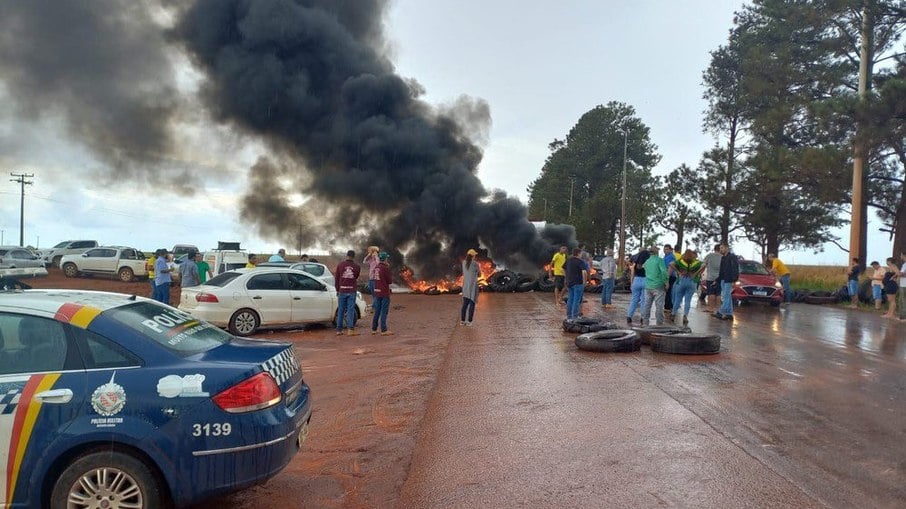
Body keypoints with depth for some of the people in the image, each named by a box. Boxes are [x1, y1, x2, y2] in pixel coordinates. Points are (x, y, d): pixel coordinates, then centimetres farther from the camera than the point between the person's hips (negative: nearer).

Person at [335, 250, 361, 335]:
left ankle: (339, 330, 11)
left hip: (342, 290, 1)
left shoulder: (340, 265, 1)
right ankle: (350, 329, -5)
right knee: (350, 310, -1)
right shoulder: (357, 266, 0)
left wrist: (337, 290, 14)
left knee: (341, 310, 7)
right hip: (352, 290, -1)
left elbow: (337, 279, 5)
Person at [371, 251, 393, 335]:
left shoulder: (376, 267, 7)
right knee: (384, 312, -4)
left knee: (377, 311, 14)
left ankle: (374, 329, 19)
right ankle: (383, 330, -3)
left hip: (377, 291, 7)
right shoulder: (385, 268, -15)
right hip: (384, 292, -7)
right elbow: (389, 280, -11)